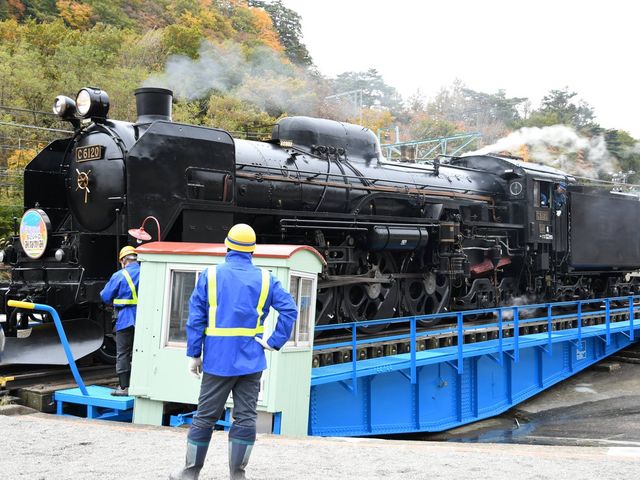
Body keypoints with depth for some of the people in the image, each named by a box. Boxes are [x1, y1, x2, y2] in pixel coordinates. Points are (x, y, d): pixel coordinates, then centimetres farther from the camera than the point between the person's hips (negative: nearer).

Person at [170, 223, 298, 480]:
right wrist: (274, 342, -4)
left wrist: (194, 354, 2)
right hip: (251, 361, 0)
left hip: (218, 360, 0)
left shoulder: (210, 275, 0)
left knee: (205, 416, 10)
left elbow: (195, 318, -2)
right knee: (245, 417, 6)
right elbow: (289, 309, -6)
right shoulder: (265, 279, 2)